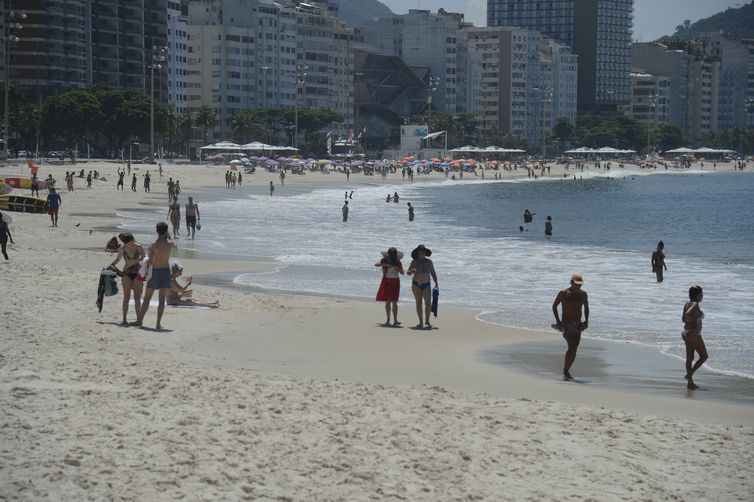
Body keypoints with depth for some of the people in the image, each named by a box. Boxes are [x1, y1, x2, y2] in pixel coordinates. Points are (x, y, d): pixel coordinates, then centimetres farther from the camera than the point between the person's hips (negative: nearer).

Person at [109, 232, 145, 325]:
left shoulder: (138, 247, -9)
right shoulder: (122, 249, -4)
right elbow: (117, 259, 12)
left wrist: (135, 261, -14)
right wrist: (111, 265, 0)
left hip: (137, 273, -1)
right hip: (127, 273, 1)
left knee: (137, 297, 2)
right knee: (126, 297, -4)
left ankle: (138, 318, 8)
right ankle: (124, 319, -3)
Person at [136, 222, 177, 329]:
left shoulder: (153, 246, -15)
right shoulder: (170, 243, -5)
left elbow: (150, 262, -20)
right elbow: (176, 248, 19)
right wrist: (169, 237, 18)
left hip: (155, 272, -2)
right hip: (166, 271, 2)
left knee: (147, 298, 10)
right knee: (162, 299, 3)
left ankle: (140, 320, 17)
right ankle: (159, 323, -2)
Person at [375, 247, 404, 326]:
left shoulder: (398, 262, 2)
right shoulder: (384, 260, -2)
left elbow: (402, 272, -1)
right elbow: (376, 264, -17)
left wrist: (398, 268, -22)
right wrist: (386, 264, -29)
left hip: (395, 282, 0)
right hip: (386, 281, 0)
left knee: (394, 302, -6)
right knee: (387, 301, 0)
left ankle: (395, 321, -10)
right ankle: (388, 320, 7)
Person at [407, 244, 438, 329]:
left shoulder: (429, 262, 6)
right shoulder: (414, 262, 3)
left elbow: (433, 273, 8)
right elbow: (408, 273, 2)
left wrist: (436, 283, 0)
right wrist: (412, 271, -20)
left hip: (426, 285, 0)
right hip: (416, 284, 0)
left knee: (428, 303, -11)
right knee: (419, 302, 0)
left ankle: (427, 321, -3)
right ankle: (421, 322, 4)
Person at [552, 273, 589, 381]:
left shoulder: (583, 294, 3)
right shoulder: (563, 293, -9)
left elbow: (586, 307, 19)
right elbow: (554, 306, -1)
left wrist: (586, 320, 7)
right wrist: (558, 320, -9)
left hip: (577, 324, 5)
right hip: (566, 323, -5)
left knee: (574, 350, 3)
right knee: (571, 347, -19)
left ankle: (566, 371, 19)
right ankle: (565, 371, -9)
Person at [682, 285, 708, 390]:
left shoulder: (687, 304, 8)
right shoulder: (695, 305, -18)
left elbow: (683, 319, 13)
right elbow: (687, 314, -34)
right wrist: (695, 320, -16)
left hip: (686, 333, 9)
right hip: (694, 335, -9)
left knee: (690, 358, 11)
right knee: (703, 357, 5)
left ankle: (690, 383, 14)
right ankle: (689, 375, -4)